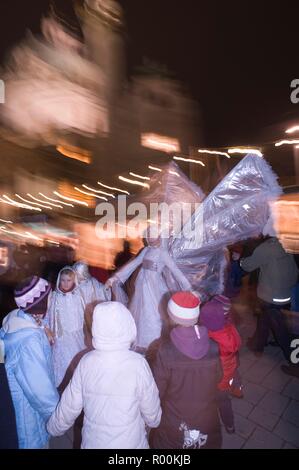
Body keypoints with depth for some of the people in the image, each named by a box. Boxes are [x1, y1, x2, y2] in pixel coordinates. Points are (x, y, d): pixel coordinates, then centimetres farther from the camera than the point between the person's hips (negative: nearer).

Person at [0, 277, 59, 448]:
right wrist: (58, 413, -15)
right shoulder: (30, 339, -37)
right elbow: (39, 386, -30)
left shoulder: (14, 318, -12)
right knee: (35, 441, 19)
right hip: (28, 406, -7)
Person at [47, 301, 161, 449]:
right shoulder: (138, 363, -24)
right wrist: (153, 421, 10)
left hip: (92, 442, 2)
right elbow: (151, 410, -12)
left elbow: (69, 407, -5)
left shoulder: (86, 362, -17)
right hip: (130, 442, -2)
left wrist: (54, 428, 15)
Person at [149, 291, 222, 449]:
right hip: (207, 424, 3)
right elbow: (217, 379, -3)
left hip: (173, 427, -2)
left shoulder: (165, 351, -31)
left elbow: (157, 391, -18)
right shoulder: (213, 348, -21)